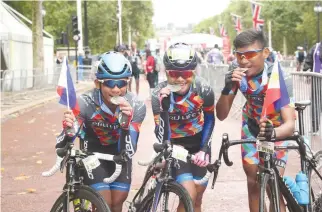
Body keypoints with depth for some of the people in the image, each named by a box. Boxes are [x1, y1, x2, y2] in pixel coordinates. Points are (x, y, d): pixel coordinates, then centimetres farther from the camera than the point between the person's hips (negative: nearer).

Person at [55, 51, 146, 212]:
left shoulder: (136, 107, -27)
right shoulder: (85, 103, -32)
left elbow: (129, 152, -31)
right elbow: (61, 146, -32)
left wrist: (126, 123, -49)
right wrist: (67, 129, -55)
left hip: (119, 153, 2)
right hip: (93, 153, -2)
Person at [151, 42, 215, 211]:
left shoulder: (203, 89, -22)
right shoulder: (159, 94, -27)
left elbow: (209, 119, 0)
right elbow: (162, 139, -30)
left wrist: (204, 149, -9)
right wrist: (164, 108, -43)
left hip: (198, 142, 3)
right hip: (174, 145, -3)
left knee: (197, 198, 7)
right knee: (189, 195, -20)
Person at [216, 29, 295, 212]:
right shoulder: (237, 74, -24)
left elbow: (290, 124, -43)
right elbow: (222, 115, -24)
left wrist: (272, 133, -65)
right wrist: (227, 89, -42)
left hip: (277, 128, -3)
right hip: (252, 125, 4)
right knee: (253, 181, 6)